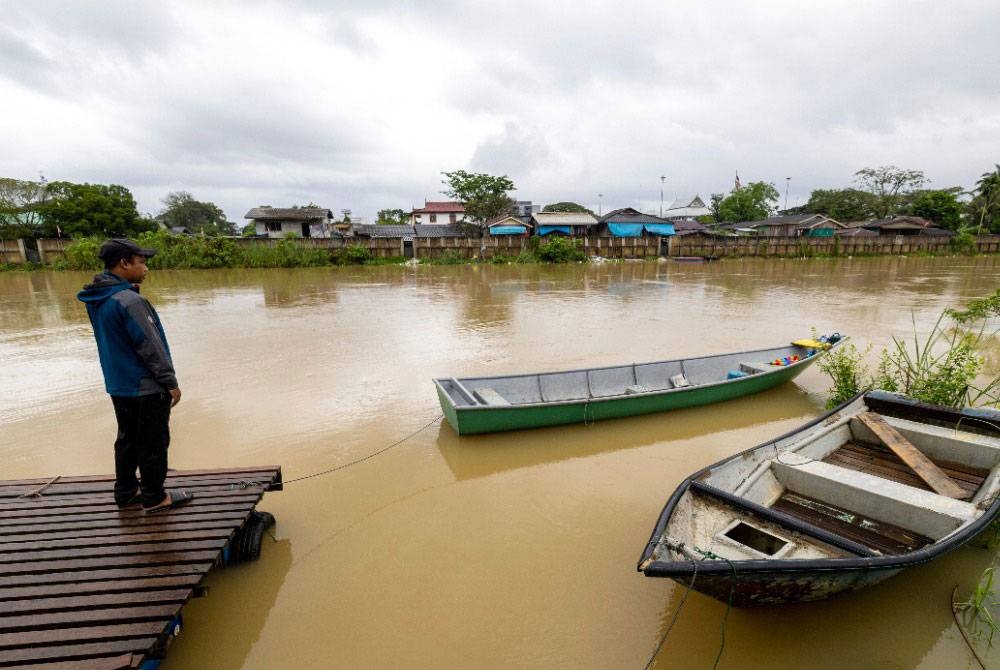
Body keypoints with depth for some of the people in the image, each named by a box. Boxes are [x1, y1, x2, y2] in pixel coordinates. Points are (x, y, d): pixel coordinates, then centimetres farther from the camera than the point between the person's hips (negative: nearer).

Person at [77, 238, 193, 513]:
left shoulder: (97, 300, 6)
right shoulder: (129, 300, -23)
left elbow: (112, 342, 13)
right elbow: (151, 347, -21)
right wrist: (171, 382, -12)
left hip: (119, 385, 9)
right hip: (146, 388, -9)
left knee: (128, 439, 20)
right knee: (154, 443, 4)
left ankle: (126, 492, 31)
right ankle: (154, 498, 15)